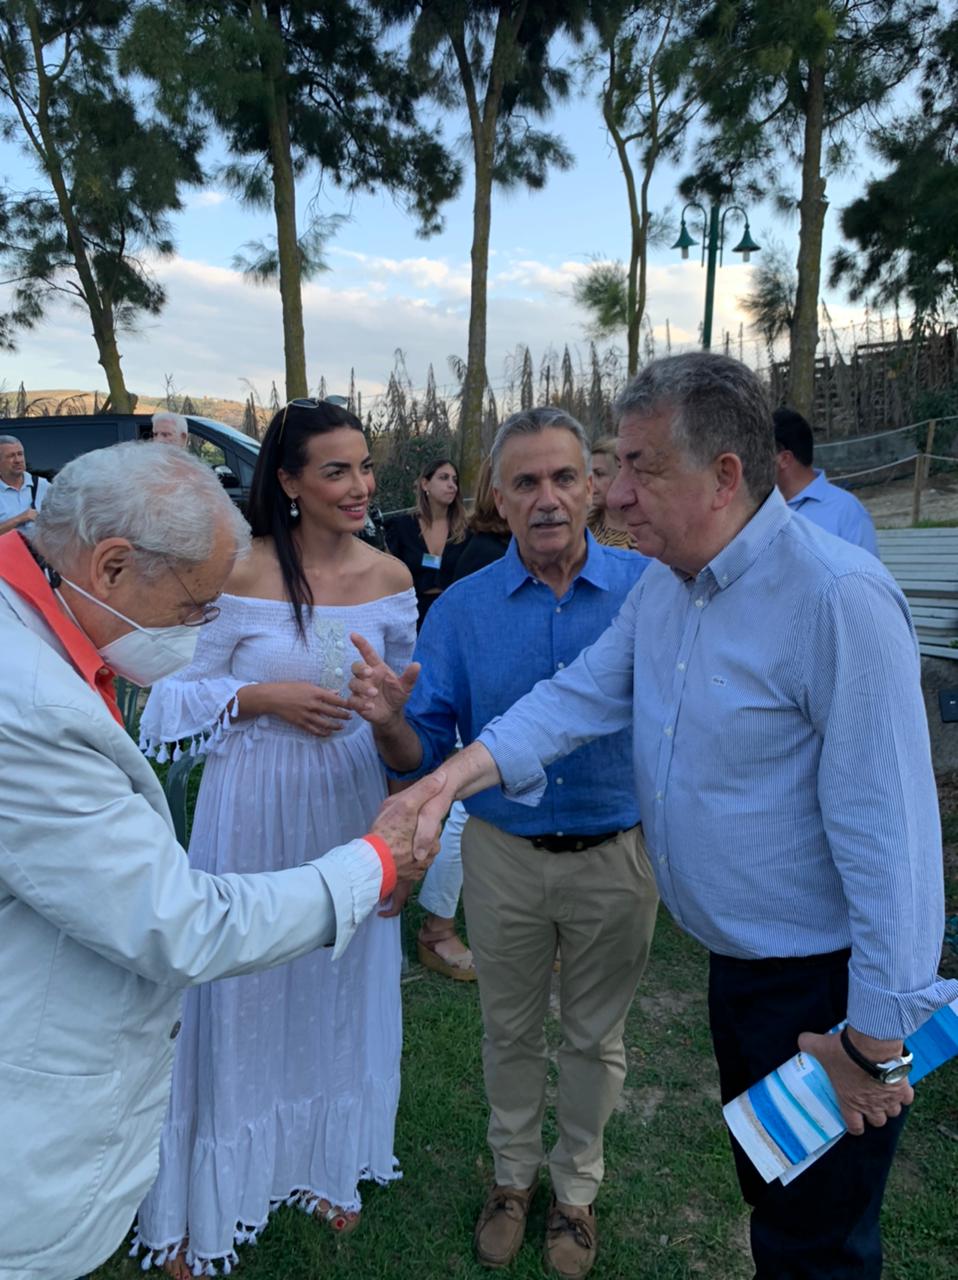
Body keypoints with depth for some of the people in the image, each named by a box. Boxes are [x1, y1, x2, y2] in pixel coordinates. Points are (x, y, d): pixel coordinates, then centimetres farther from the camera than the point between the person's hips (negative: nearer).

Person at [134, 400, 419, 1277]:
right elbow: (182, 691, -6)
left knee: (341, 991, 18)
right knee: (245, 996, 10)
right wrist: (264, 696, -20)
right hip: (255, 810, -3)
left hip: (352, 803, 4)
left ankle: (327, 1165, 44)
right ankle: (206, 1201, 35)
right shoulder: (241, 576, -13)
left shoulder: (390, 577, -1)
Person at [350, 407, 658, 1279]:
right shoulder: (461, 609, -7)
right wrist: (390, 721, -28)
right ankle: (514, 1173, 49)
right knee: (510, 1032, 21)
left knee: (596, 1037, 20)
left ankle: (576, 1186, 47)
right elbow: (425, 756, -6)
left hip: (616, 856, 0)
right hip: (505, 856, 1)